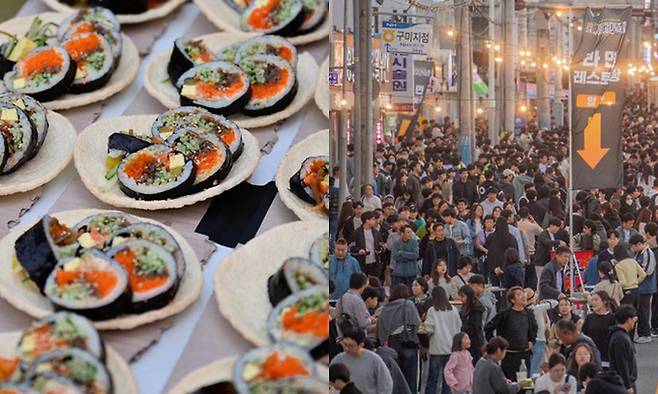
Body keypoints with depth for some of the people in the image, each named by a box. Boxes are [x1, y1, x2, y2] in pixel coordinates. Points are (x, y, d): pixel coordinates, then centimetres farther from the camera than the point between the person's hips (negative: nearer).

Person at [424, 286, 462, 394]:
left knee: (432, 378, 0)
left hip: (437, 348, -3)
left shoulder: (432, 311, -10)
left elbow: (429, 329, -13)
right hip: (452, 347, 3)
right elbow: (459, 326, 7)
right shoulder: (453, 310, 1)